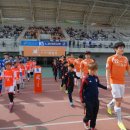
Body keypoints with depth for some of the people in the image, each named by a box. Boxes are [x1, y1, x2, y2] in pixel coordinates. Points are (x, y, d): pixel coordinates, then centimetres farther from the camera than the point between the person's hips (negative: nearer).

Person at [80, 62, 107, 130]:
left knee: (95, 115, 14)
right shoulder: (86, 79, -18)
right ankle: (85, 121, 36)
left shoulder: (96, 78, -1)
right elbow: (81, 90, -15)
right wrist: (82, 100, -16)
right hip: (88, 100, -5)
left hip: (96, 100, 5)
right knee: (89, 114, 2)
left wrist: (106, 87, 25)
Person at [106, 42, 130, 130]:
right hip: (114, 82, -5)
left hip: (122, 82, 6)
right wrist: (108, 83, -15)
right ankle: (120, 121, 10)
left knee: (120, 99, 15)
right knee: (118, 101, -5)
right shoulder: (111, 58, -7)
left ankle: (109, 105, 47)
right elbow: (108, 71, -10)